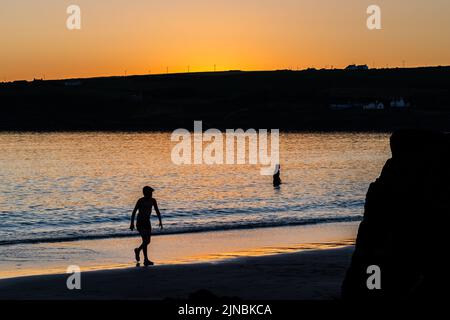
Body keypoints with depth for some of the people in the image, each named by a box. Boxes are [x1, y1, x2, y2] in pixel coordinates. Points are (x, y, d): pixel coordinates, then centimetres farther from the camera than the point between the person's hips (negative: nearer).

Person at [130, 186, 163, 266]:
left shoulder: (153, 201, 1)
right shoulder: (141, 201, -14)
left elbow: (157, 211, 10)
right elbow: (134, 212, -11)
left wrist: (160, 221, 1)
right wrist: (132, 223, -14)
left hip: (147, 222, 6)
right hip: (140, 223, -6)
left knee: (148, 241, 8)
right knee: (145, 240, -15)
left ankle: (138, 250, 37)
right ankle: (146, 259, -10)